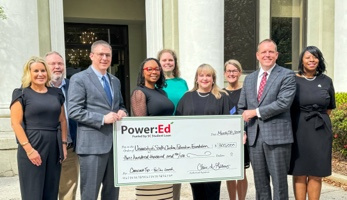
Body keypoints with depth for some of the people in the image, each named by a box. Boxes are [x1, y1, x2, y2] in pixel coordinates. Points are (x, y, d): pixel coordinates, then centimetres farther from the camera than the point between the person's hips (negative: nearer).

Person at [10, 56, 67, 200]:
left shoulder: (56, 93, 12)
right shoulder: (22, 94, -1)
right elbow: (15, 123, -7)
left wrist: (63, 144, 4)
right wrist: (29, 149, -15)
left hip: (54, 147, 4)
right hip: (32, 146, -4)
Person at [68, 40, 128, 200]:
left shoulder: (115, 81, 17)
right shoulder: (79, 79, -5)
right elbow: (74, 111, -13)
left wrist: (122, 112, 0)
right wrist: (102, 118, -20)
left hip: (115, 142, 7)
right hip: (93, 143, -6)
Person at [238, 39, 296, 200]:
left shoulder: (287, 75, -1)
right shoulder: (249, 79, 15)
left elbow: (283, 103, -15)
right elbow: (241, 108, 15)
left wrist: (256, 112, -11)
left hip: (277, 136, -5)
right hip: (254, 137, 5)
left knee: (279, 182, 4)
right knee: (260, 183, 13)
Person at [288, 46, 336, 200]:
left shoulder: (326, 81, 6)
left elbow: (329, 108, 16)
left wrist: (319, 120, 11)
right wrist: (302, 121, 1)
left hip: (320, 131, 3)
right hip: (299, 131, -2)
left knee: (316, 175, 7)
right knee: (299, 174, 3)